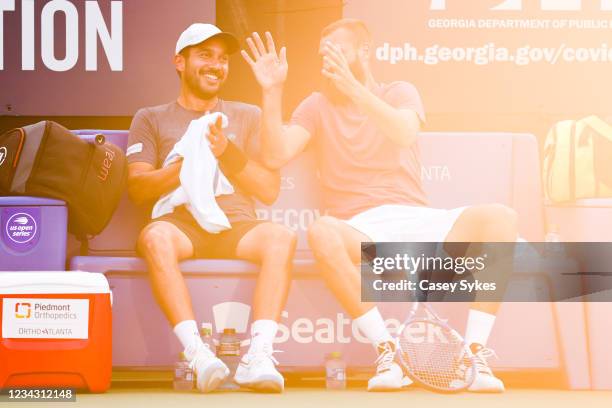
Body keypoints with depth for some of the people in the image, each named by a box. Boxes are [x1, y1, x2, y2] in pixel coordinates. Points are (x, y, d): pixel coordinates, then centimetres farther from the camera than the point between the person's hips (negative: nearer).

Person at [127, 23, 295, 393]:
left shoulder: (247, 116, 23)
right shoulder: (151, 119, 18)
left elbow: (270, 191, 14)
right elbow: (138, 188, 4)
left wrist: (229, 153, -2)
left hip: (236, 226, 2)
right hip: (181, 223, -1)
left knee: (282, 236, -33)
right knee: (156, 237, -38)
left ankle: (258, 356, -43)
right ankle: (197, 353, -46)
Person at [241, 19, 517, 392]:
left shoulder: (400, 92, 14)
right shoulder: (317, 106, 16)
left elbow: (404, 133, -12)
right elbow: (276, 156, 0)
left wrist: (352, 86, -21)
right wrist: (273, 92, -8)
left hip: (416, 220, 1)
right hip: (360, 230, -1)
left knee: (499, 217, -27)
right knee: (322, 233, -38)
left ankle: (475, 352, -25)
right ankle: (388, 352, -30)